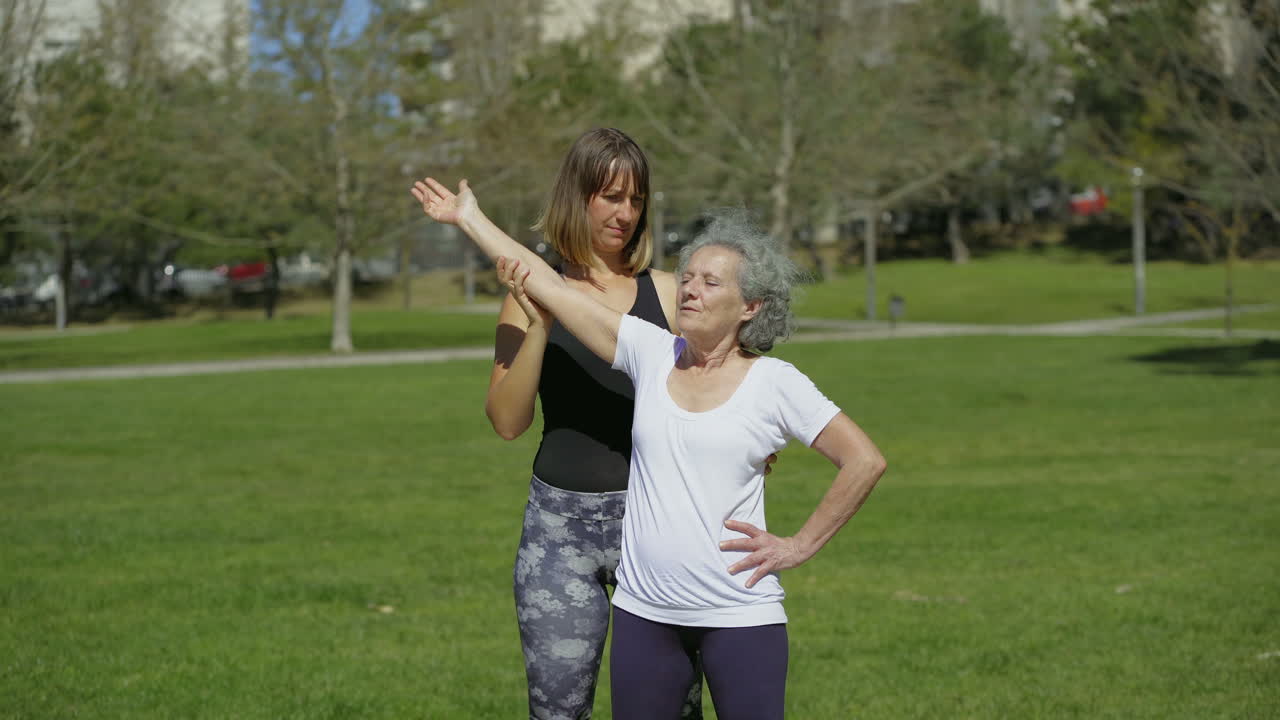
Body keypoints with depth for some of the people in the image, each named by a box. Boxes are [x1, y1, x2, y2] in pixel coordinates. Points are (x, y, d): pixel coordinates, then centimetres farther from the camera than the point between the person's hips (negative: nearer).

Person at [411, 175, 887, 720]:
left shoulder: (775, 383, -4)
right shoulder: (652, 352, 4)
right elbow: (549, 287, 6)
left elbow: (865, 461, -4)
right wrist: (470, 219, 8)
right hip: (645, 613, 3)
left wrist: (800, 547, -5)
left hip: (741, 618, -3)